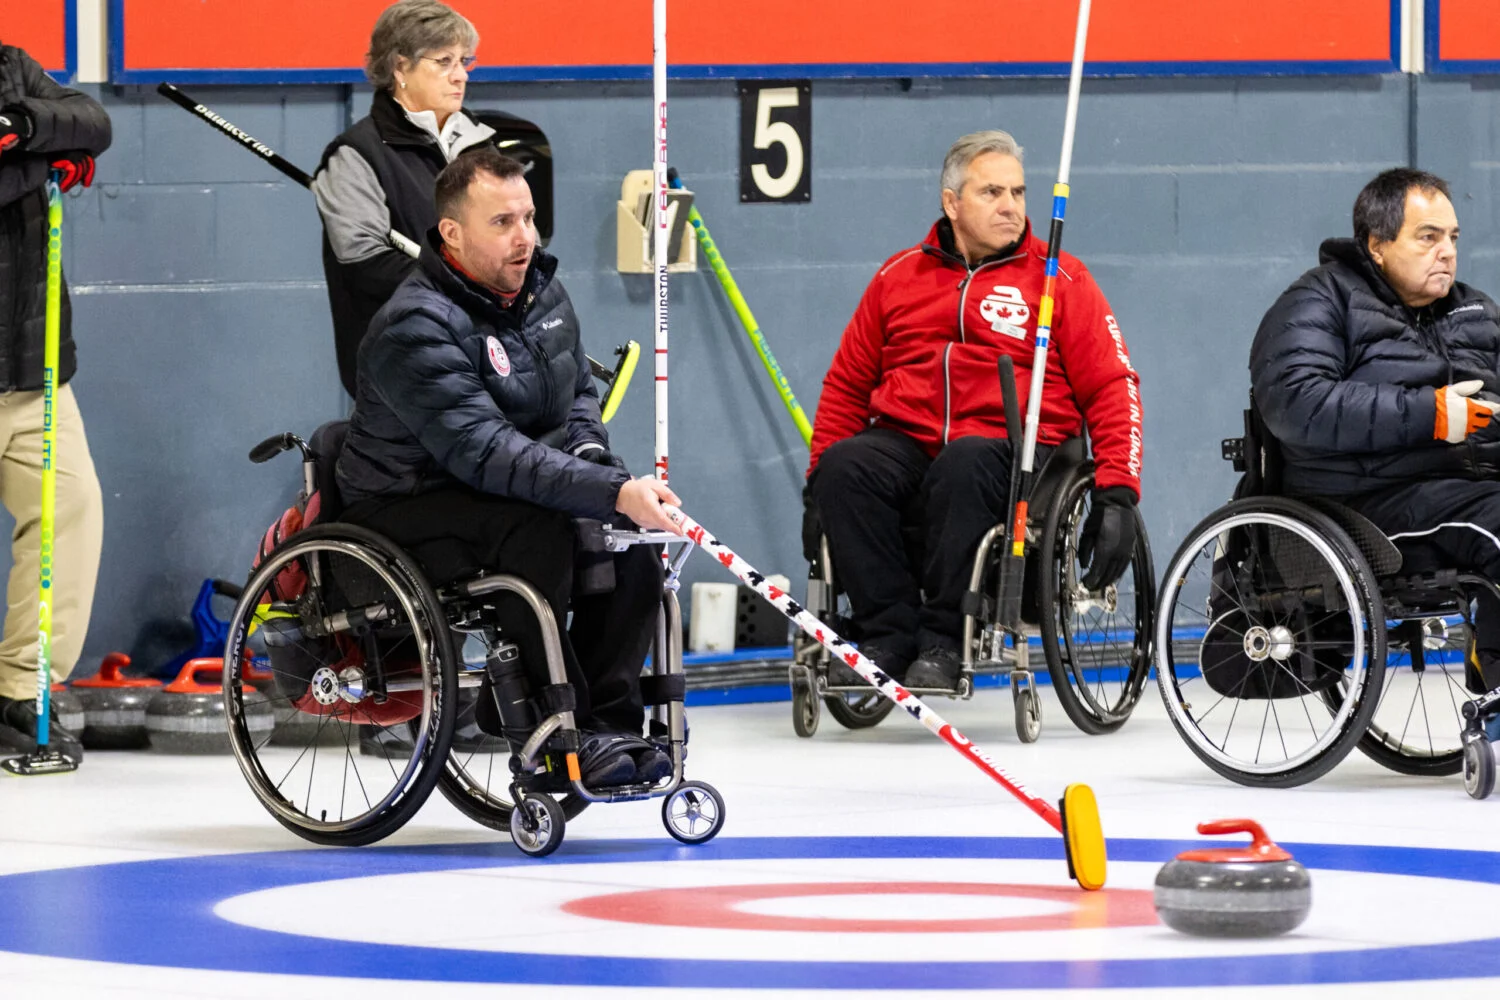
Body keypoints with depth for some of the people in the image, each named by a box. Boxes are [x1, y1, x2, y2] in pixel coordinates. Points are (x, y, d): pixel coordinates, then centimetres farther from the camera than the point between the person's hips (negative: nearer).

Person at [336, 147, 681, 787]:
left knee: (630, 541, -14)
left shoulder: (542, 290, 4)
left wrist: (592, 454, -1)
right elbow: (486, 452, -34)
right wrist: (612, 492, -40)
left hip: (526, 490, 8)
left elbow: (579, 391, 23)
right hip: (409, 508, -8)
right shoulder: (415, 329, -24)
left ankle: (609, 721, -13)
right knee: (535, 530, -34)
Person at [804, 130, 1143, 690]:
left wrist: (1117, 493, -9)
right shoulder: (898, 277, 16)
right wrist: (817, 486, 9)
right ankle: (888, 635, -24)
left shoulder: (1060, 280, 9)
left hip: (1013, 450, -3)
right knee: (845, 465, -29)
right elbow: (847, 384, 19)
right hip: (906, 443, 3)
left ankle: (942, 642, -28)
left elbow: (1111, 386, 3)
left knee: (964, 465, -37)